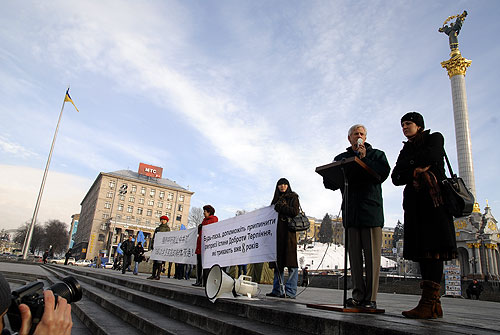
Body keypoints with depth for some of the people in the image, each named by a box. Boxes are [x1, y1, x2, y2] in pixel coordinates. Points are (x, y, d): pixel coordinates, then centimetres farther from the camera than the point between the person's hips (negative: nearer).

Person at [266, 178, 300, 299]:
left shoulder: (293, 197, 6)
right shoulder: (276, 199, 23)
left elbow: (295, 212, -9)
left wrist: (279, 207, -8)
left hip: (288, 232, -6)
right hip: (277, 232, 6)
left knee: (290, 262, -8)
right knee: (278, 262, 5)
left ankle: (290, 291, -6)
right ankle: (277, 290, 10)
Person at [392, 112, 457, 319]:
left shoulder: (434, 138, 12)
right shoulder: (406, 150, 25)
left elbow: (431, 157, -11)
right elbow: (396, 178, 11)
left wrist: (409, 163, 3)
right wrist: (414, 171, -6)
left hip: (433, 198, -6)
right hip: (414, 201, 6)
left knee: (433, 247, -15)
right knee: (421, 249, -3)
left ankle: (428, 303, -21)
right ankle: (434, 304, -3)